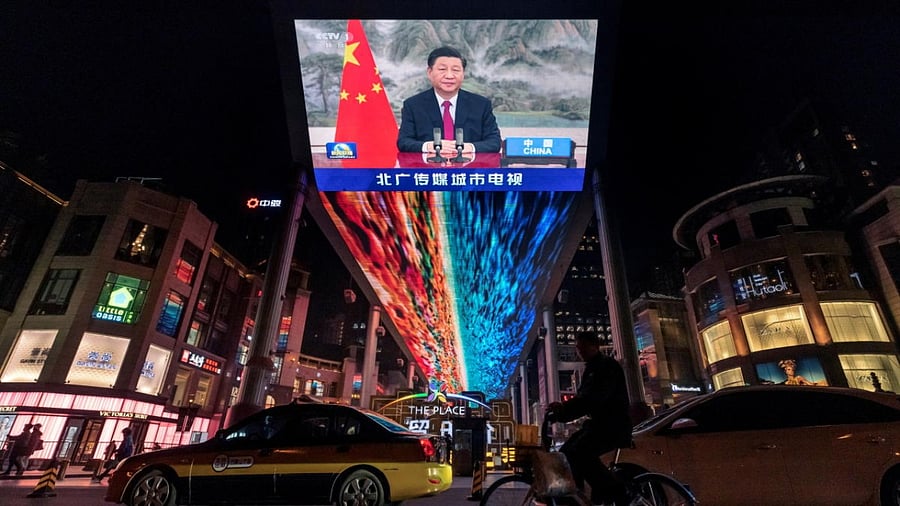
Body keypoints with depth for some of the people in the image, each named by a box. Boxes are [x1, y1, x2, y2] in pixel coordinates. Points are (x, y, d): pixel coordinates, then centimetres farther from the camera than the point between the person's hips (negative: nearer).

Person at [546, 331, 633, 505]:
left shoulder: (608, 365, -9)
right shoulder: (591, 369, 20)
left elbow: (595, 396, -26)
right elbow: (583, 399, 15)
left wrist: (564, 407, -37)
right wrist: (559, 414, 0)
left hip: (613, 424, -10)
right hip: (599, 422, 10)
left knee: (578, 453, -27)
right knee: (566, 454, 1)